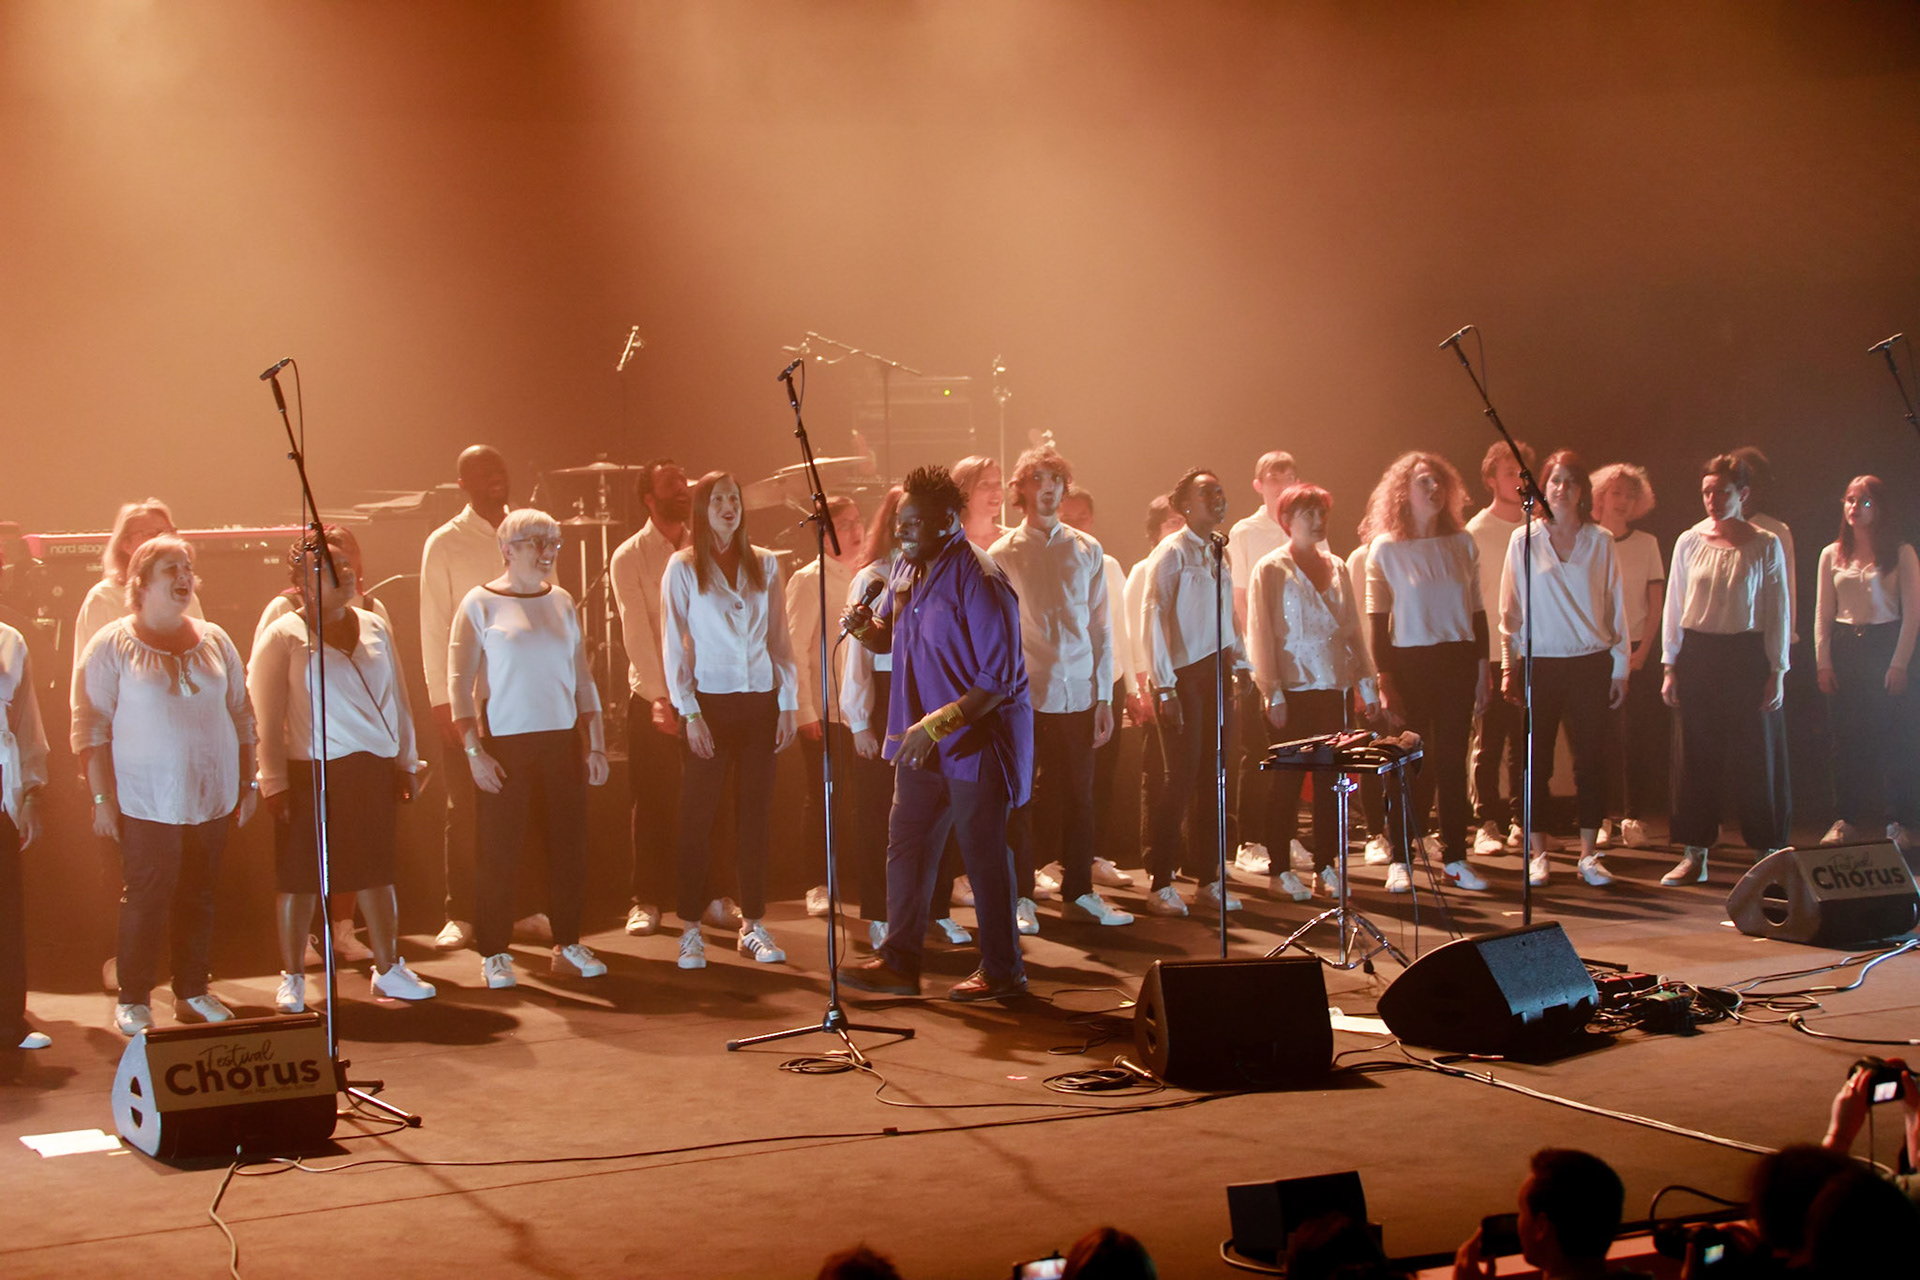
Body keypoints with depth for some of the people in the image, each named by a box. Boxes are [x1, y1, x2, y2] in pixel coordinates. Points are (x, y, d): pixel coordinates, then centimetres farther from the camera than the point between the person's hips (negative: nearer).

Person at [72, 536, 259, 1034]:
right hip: (148, 801, -4)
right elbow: (91, 726, -4)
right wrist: (102, 797, -10)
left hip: (212, 797, 4)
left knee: (198, 899, 9)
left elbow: (241, 714, 16)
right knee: (146, 900, -3)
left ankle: (193, 992, 20)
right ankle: (133, 1001, 7)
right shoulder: (112, 645, -3)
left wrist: (249, 782, 13)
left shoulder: (214, 641, 11)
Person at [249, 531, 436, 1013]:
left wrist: (406, 761, 13)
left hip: (374, 766, 4)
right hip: (309, 772, -4)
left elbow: (397, 699, 16)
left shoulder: (374, 627, 11)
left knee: (377, 870, 10)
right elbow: (265, 715, -7)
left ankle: (388, 968, 19)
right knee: (299, 877, 2)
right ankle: (292, 977, 12)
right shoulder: (282, 637, -5)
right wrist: (273, 781, -11)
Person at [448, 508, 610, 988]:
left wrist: (596, 744, 8)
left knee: (569, 845, 3)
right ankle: (494, 954, 5)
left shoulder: (562, 603, 12)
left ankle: (568, 945, 13)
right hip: (504, 744, -4)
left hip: (562, 740, 4)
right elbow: (459, 682, -4)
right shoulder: (481, 604, -1)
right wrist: (473, 750, -11)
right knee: (499, 852, -2)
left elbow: (582, 676, 14)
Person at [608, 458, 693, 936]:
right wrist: (658, 696, -18)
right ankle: (645, 900, 7)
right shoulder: (629, 557, -1)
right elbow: (636, 633, -9)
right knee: (652, 803, -1)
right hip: (652, 695, -3)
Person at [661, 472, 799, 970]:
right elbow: (673, 644, -2)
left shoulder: (764, 564, 8)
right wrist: (689, 712, -8)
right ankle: (690, 927, 3)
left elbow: (780, 639, 10)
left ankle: (752, 925, 10)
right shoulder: (683, 567, 0)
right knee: (698, 817, -2)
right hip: (710, 700, -3)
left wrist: (788, 705, 3)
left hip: (760, 701, 3)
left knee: (756, 815, 4)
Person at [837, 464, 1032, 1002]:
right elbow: (889, 636, 20)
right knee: (906, 842, 8)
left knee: (982, 851, 0)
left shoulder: (979, 581, -21)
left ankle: (1002, 970, 12)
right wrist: (865, 626, -4)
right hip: (923, 738, 8)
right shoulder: (910, 568, 5)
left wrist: (938, 722, -27)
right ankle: (900, 961, 15)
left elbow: (999, 679, -23)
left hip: (977, 735, -8)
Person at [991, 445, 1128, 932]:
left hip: (1078, 693, 2)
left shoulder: (1088, 551, 8)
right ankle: (1020, 898, 9)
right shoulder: (1003, 554, 2)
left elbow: (1101, 627, 10)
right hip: (1024, 695, -2)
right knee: (1018, 798, 1)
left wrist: (1105, 696, 6)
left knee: (1079, 797, 6)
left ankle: (1078, 893, 17)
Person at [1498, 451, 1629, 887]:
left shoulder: (1600, 541, 5)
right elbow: (1510, 609, 8)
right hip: (1539, 664, 0)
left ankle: (1589, 853, 8)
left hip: (1590, 662, 0)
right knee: (1537, 761, 0)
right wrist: (1509, 666, 3)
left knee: (1590, 759, 0)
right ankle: (1538, 853, 9)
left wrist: (1620, 668, 4)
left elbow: (1616, 606, 7)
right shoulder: (1524, 540, 4)